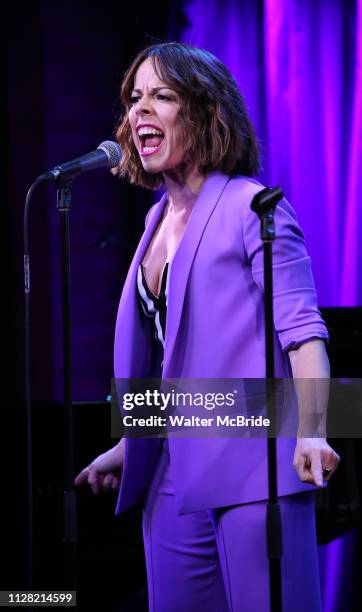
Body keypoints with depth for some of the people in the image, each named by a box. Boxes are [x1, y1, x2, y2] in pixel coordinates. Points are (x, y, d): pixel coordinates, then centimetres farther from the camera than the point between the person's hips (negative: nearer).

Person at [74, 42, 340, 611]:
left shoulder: (250, 207, -6)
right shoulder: (160, 218, 16)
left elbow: (300, 328, -14)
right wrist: (128, 448, 26)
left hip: (252, 473, -7)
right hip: (174, 479, 7)